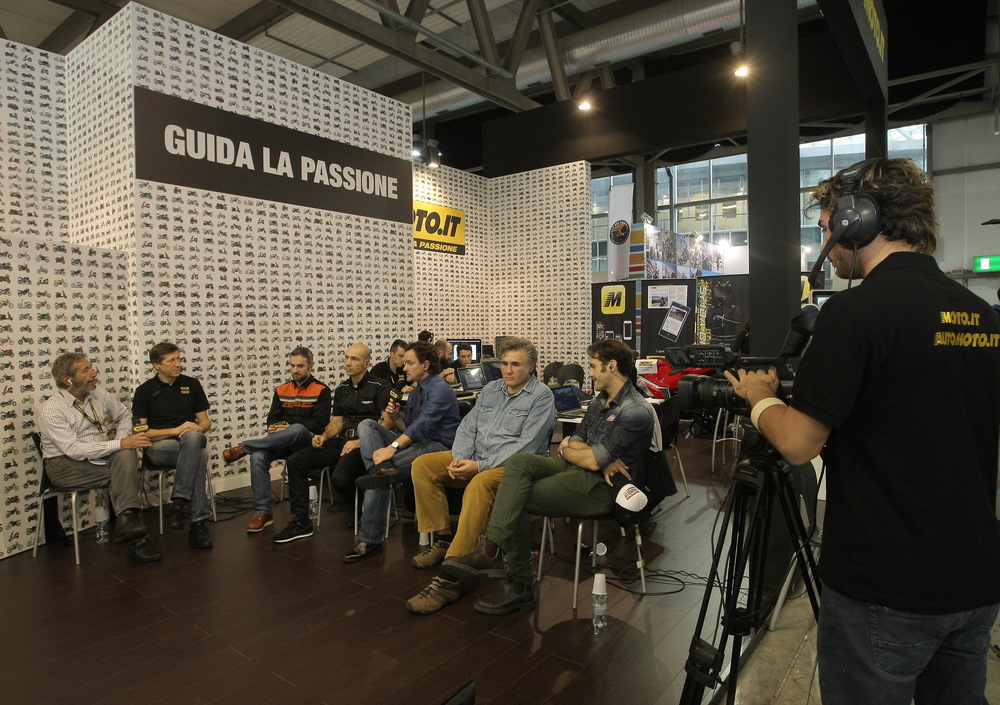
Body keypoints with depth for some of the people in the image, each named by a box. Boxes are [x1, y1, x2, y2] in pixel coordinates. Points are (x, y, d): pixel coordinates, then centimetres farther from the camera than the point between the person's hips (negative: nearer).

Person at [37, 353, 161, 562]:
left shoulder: (98, 395, 3)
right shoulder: (51, 410, -15)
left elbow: (124, 414, 20)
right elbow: (74, 450, -25)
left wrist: (122, 439, -1)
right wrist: (120, 444, -31)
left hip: (101, 457, 5)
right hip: (65, 465, -5)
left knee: (126, 455, -30)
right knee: (124, 471, -27)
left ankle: (127, 521, -37)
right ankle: (133, 537, -23)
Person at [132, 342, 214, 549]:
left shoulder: (191, 384, 12)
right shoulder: (144, 391, 5)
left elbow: (205, 423, 13)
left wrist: (197, 428, -11)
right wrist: (175, 430, -15)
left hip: (191, 441, 2)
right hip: (159, 446, -2)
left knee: (192, 437, -38)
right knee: (199, 456, -36)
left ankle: (178, 501, -36)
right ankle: (198, 522, -34)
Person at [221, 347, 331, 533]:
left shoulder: (321, 390, 3)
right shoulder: (281, 390, 19)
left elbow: (320, 423, -7)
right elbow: (272, 418, 16)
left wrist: (290, 428, -15)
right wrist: (274, 428, -9)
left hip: (307, 440, -4)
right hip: (281, 442, 5)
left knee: (297, 429, -40)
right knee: (258, 457, -28)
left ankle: (243, 447, -27)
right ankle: (263, 512, -20)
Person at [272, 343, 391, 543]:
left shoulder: (379, 386, -5)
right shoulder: (341, 389, 19)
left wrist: (360, 442, -19)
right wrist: (323, 436, -1)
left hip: (365, 444, -7)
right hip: (341, 441, 8)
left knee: (339, 478, -33)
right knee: (294, 461, -6)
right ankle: (301, 522, 0)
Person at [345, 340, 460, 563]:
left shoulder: (439, 389, -10)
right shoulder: (416, 390, 22)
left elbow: (422, 425, -25)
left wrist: (392, 447, -33)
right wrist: (395, 416, -3)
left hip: (437, 445, -9)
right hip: (414, 442, 9)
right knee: (366, 424, -10)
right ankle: (381, 468, -37)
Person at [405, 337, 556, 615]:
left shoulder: (541, 397, -6)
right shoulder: (491, 389, 16)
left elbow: (526, 446, -16)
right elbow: (468, 427, 14)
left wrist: (480, 466, -22)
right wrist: (460, 457, -8)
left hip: (511, 466, -7)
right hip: (474, 459, 8)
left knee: (479, 485, -38)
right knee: (422, 465, -6)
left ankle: (449, 580, -35)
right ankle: (442, 537, 1)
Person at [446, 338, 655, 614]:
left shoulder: (636, 413, -16)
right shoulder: (600, 401, 15)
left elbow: (592, 460, -19)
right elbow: (572, 442, 12)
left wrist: (569, 448, 2)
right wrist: (600, 457, -8)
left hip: (601, 486, -9)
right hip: (576, 469, 9)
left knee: (517, 501, -17)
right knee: (520, 461, -17)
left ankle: (520, 586, -3)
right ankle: (492, 548, -24)